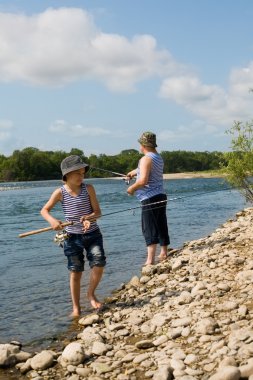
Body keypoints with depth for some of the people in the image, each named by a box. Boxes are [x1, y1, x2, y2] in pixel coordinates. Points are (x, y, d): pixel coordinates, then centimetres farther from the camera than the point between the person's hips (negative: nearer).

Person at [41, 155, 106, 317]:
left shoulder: (88, 188, -5)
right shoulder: (60, 192, -6)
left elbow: (98, 212, -4)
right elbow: (44, 210, 0)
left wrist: (89, 217, -26)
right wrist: (52, 220, -21)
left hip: (92, 234, 1)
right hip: (72, 236, 0)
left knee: (99, 263, -17)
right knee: (75, 271, 4)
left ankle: (91, 294, 9)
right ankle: (76, 308, 17)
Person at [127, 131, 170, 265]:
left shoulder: (146, 159, -15)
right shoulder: (158, 158, 13)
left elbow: (143, 180, -25)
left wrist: (132, 188, -10)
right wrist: (134, 172, 41)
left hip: (149, 199, -9)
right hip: (161, 196, 9)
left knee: (149, 229, -9)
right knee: (161, 226, 16)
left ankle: (150, 260, -12)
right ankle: (164, 253, 27)